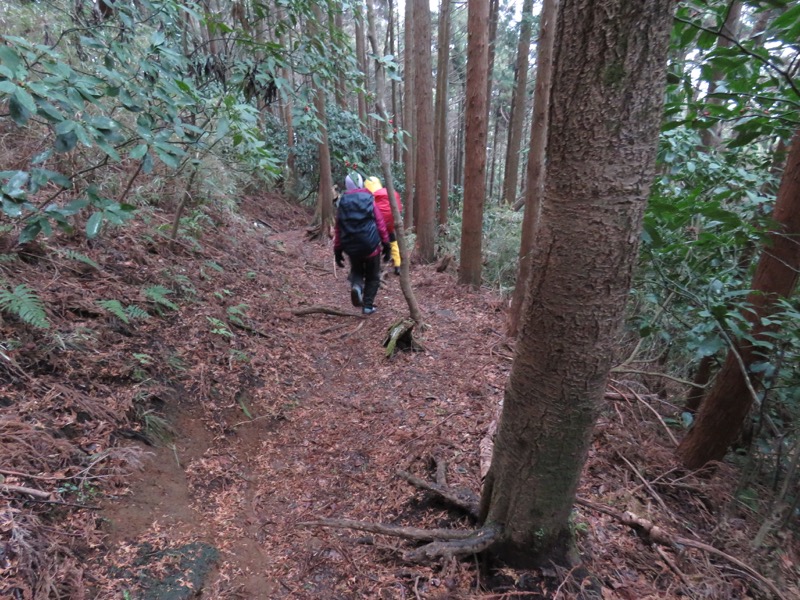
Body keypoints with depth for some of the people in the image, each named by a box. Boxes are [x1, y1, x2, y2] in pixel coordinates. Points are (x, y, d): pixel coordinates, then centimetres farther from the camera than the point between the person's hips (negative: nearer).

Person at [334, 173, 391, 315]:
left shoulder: (342, 203, 4)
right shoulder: (369, 200, 0)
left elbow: (338, 229, 5)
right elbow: (380, 224, -3)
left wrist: (337, 250, 11)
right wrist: (386, 244, 2)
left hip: (351, 247, 2)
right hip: (371, 245, -2)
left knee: (356, 270, 26)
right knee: (372, 276, 15)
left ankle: (356, 286, -5)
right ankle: (368, 305, 12)